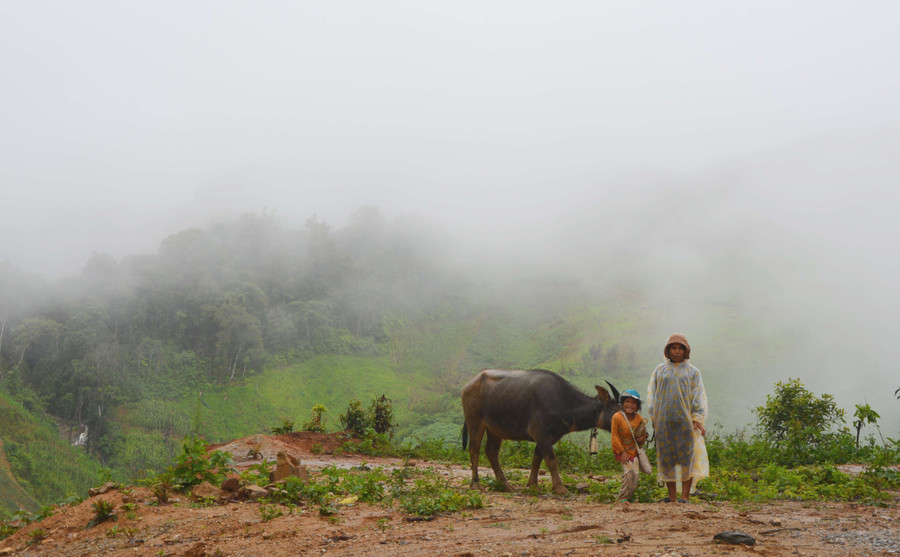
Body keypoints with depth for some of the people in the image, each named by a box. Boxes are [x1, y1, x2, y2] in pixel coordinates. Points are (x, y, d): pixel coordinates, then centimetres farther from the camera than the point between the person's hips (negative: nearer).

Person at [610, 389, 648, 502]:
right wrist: (622, 452, -12)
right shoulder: (617, 417, -12)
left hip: (633, 451, 4)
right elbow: (614, 436, -9)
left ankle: (628, 496, 9)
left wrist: (642, 437, -5)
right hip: (621, 451, -4)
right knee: (629, 471, -19)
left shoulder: (639, 419, 2)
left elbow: (643, 434, 19)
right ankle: (622, 497, -8)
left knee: (636, 473, -7)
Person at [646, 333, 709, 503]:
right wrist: (653, 417, 2)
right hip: (664, 420, 1)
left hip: (685, 419, -1)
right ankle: (672, 495, 8)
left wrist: (697, 418, -7)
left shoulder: (692, 371, 11)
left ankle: (685, 495, -3)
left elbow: (699, 395, 5)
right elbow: (651, 394, 11)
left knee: (687, 456, -7)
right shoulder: (660, 370, 14)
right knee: (666, 457, 1)